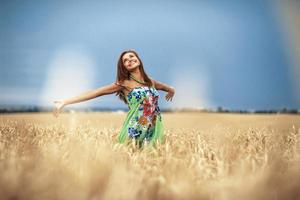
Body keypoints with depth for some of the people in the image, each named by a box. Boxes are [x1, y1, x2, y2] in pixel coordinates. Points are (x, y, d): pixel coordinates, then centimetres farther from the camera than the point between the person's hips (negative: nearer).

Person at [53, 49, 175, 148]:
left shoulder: (150, 81, 12)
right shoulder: (124, 83, -2)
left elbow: (166, 87, 37)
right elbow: (95, 93, -8)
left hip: (153, 131, 4)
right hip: (135, 131, -4)